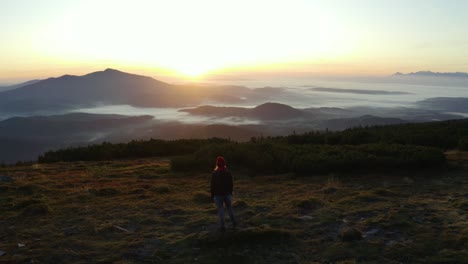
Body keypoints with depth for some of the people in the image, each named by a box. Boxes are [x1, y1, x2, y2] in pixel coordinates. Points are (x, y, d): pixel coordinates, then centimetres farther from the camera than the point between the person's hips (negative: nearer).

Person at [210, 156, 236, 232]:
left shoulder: (214, 174, -14)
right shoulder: (228, 173, -5)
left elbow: (213, 186, -12)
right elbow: (231, 184, 0)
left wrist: (212, 196, -2)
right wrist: (231, 193, 14)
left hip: (218, 195, -2)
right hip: (227, 194, 3)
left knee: (220, 210, 6)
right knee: (229, 208, 20)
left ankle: (222, 226, 7)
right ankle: (233, 222, 8)